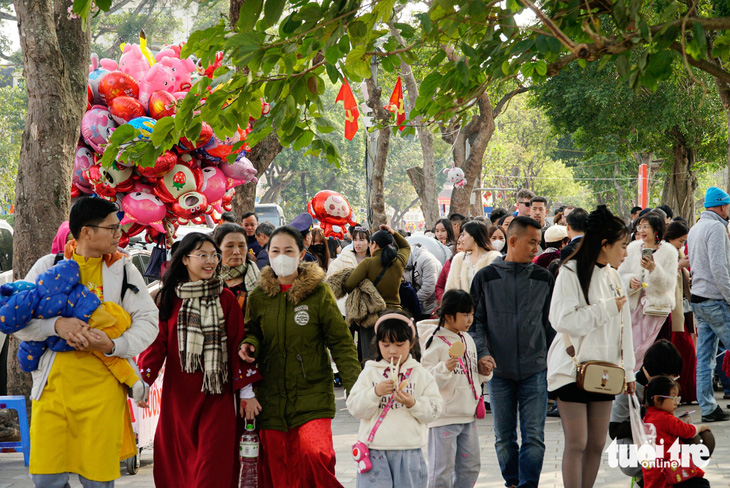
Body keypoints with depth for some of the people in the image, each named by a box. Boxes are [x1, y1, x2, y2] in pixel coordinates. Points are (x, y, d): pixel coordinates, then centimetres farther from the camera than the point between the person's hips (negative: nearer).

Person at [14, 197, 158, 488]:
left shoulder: (123, 269, 8)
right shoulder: (49, 266, 7)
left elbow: (148, 321, 3)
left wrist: (113, 346, -16)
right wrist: (56, 325, -18)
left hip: (102, 388, 0)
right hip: (53, 386, 0)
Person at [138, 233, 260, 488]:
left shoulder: (226, 299, 4)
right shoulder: (168, 298, 6)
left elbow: (237, 344, 4)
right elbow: (157, 342, 2)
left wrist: (246, 392, 1)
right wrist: (142, 381, -11)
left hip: (217, 395, -1)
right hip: (178, 395, 1)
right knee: (177, 463, 4)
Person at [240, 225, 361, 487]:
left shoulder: (319, 292, -2)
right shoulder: (258, 296, 7)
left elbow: (340, 342, -1)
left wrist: (355, 386, -11)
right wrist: (249, 345, -5)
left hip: (313, 391, -3)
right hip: (271, 394, 3)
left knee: (314, 454, -23)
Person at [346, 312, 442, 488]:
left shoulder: (421, 374, 5)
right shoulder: (370, 373, 5)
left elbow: (434, 410, 0)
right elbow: (355, 408, -2)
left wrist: (413, 404, -18)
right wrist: (375, 393, -17)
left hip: (409, 450, 1)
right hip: (375, 449, 0)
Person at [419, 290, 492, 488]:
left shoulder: (467, 339, 12)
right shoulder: (435, 342, -13)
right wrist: (444, 369, -34)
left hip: (468, 415, 8)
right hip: (444, 417, -8)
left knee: (470, 466, 15)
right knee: (442, 469, -3)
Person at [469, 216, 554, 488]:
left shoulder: (544, 279, 6)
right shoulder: (486, 278, 2)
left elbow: (552, 323, 13)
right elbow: (476, 321, 4)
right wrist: (482, 353, -11)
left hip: (535, 372, 0)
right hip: (500, 372, 0)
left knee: (534, 436, -6)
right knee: (504, 438, 7)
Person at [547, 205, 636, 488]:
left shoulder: (612, 276, 11)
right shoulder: (571, 273, -11)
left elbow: (623, 325, 16)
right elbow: (563, 321, -21)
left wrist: (628, 369, 14)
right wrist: (608, 308, -15)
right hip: (572, 369, -7)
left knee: (596, 444, 7)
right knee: (576, 444, -7)